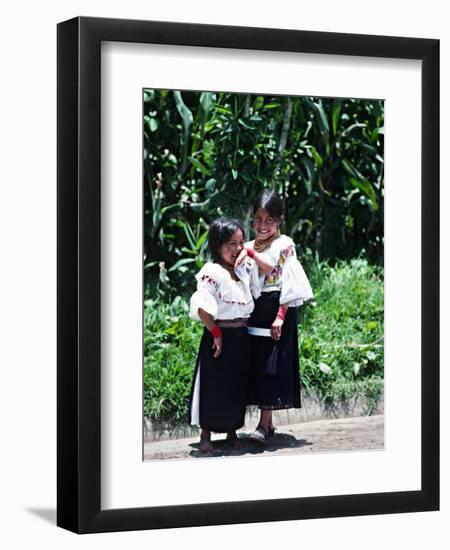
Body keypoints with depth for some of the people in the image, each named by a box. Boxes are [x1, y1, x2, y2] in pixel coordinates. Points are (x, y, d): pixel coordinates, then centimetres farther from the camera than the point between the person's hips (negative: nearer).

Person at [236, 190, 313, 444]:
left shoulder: (285, 245, -5)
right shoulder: (249, 248, 13)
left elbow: (288, 283, -11)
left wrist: (281, 317, -17)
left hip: (276, 311, -6)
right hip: (254, 315, 6)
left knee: (271, 366, -7)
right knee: (255, 364, 6)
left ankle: (264, 425, -7)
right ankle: (267, 422, 15)